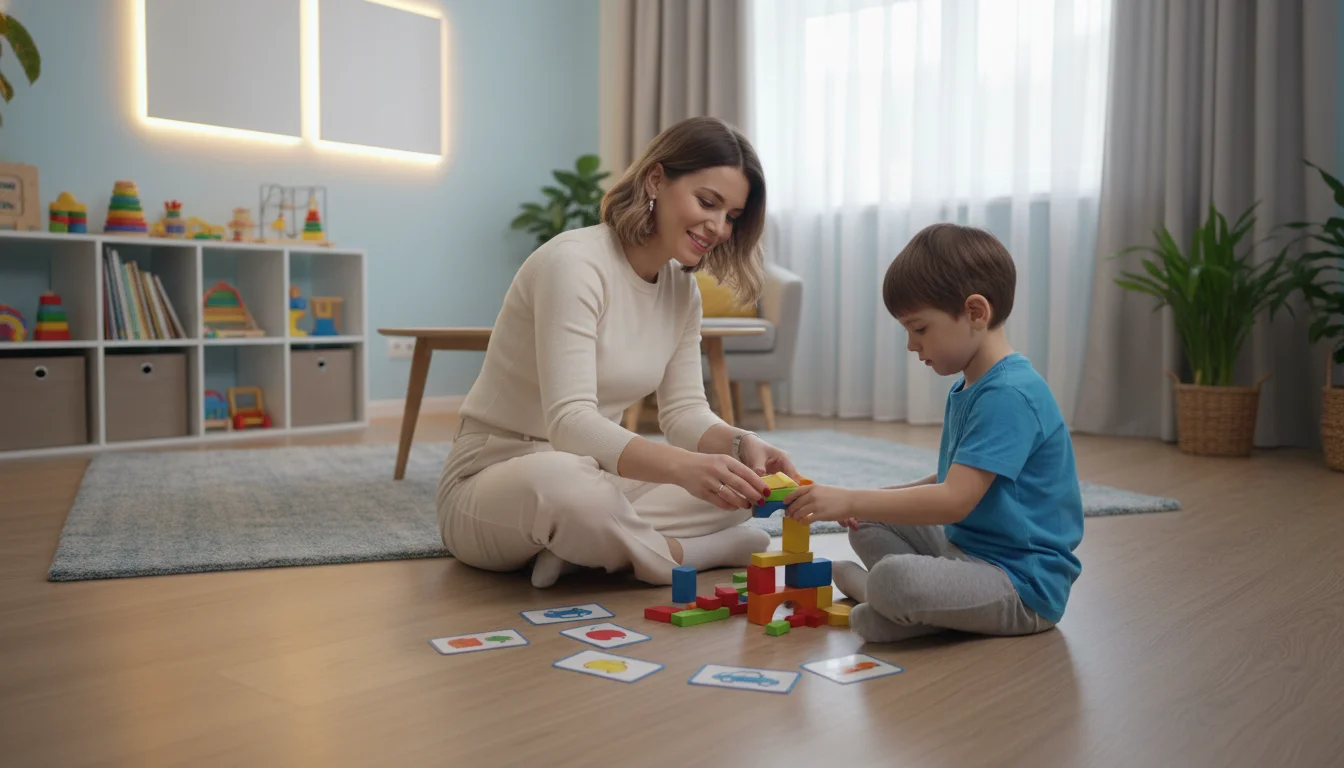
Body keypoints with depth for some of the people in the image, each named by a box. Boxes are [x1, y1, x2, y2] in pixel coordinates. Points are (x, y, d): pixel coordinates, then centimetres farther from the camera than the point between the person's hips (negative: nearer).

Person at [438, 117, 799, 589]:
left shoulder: (682, 289, 5)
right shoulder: (573, 262, -21)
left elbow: (684, 409, 3)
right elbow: (569, 422, -30)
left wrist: (739, 444, -19)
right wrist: (683, 466, -44)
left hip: (591, 474, 8)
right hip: (495, 481, -7)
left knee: (738, 482, -9)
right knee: (562, 481, -42)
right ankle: (687, 554, -17)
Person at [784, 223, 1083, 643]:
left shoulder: (1009, 395, -22)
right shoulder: (966, 388, 11)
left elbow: (955, 500, -28)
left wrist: (849, 500, -25)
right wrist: (869, 500, 7)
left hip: (1022, 584, -11)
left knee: (893, 580, -35)